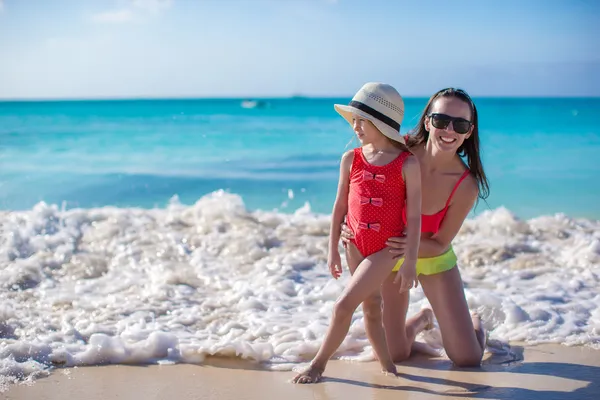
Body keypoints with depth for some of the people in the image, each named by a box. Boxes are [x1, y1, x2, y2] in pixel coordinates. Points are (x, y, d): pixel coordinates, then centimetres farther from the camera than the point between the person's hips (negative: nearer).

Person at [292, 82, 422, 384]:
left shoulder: (407, 164, -12)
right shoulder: (350, 159, 0)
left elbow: (414, 217, -10)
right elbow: (340, 206, 7)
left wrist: (410, 263, -11)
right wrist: (333, 249, 8)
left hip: (387, 248, -4)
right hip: (356, 244, 5)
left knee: (343, 305, -10)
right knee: (371, 309, 12)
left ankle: (319, 363, 6)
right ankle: (387, 366, 27)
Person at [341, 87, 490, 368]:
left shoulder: (466, 186, -26)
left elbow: (440, 244, -15)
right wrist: (352, 227, -24)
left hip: (433, 259, -1)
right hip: (389, 253, 1)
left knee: (468, 359, -4)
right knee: (394, 355, 4)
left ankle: (474, 323, 33)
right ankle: (423, 319, 37)